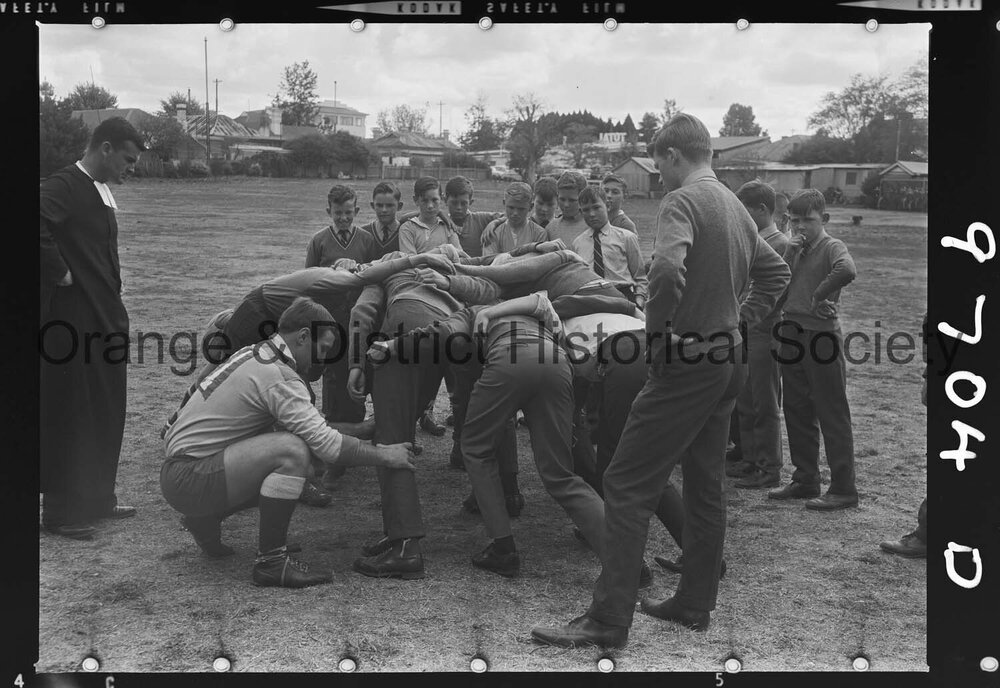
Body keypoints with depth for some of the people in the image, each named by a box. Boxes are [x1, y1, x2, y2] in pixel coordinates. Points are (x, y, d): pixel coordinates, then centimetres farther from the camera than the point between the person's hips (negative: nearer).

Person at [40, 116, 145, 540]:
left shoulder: (101, 192, 15)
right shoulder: (64, 187, -14)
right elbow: (41, 227, -33)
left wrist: (116, 315, 16)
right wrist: (60, 273, -22)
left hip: (106, 322, 9)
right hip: (74, 325, -9)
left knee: (107, 414, 14)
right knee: (70, 418, 0)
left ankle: (97, 500, 27)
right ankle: (61, 513, 10)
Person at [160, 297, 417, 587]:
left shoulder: (255, 354, 12)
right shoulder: (278, 376, -18)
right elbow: (326, 444, -24)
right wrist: (384, 455, -13)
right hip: (188, 480, -10)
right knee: (292, 450, -25)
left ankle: (206, 520, 22)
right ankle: (271, 561, -16)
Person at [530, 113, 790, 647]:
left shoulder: (682, 202, -13)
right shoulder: (735, 206, 15)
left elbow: (668, 268, -32)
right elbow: (775, 273, 25)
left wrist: (657, 334, -19)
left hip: (688, 363, -9)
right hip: (727, 362, 9)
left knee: (627, 485, -6)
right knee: (705, 485, 16)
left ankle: (608, 622, -5)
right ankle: (694, 604, 26)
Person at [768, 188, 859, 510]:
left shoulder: (832, 247, -9)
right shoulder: (796, 248, 13)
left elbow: (847, 270, -32)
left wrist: (819, 295, -21)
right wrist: (790, 254, -7)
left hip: (822, 335, -8)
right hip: (791, 335, 8)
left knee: (832, 415, -2)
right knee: (797, 412, 13)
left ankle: (843, 489, 4)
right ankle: (805, 480, 25)